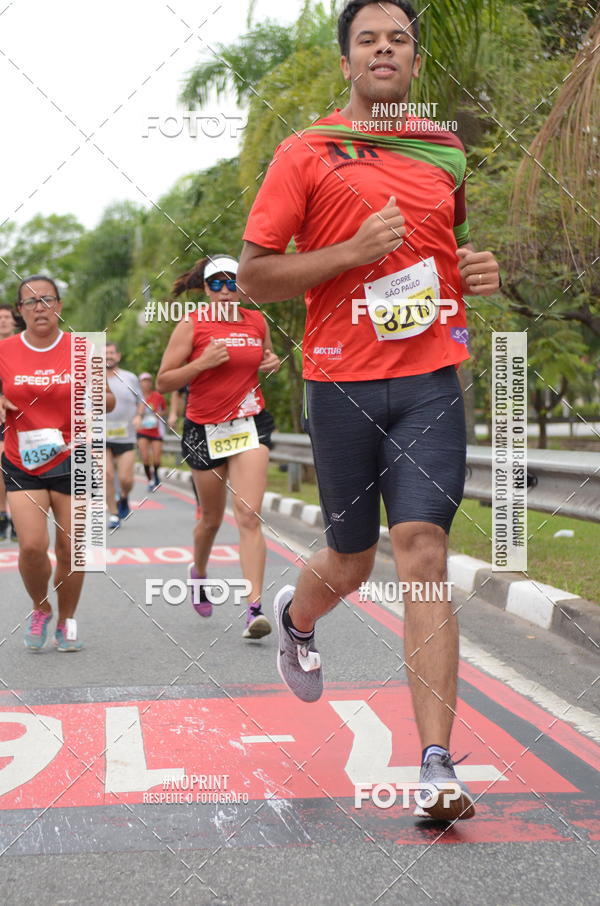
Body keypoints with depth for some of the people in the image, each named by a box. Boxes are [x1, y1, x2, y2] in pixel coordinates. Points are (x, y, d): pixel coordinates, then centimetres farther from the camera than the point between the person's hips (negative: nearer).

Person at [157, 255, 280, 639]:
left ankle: (255, 607, -16)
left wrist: (273, 362, 2)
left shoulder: (257, 321, 5)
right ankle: (199, 572, 45)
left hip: (250, 424, 1)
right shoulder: (191, 326, -5)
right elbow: (163, 382, -5)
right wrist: (202, 363, -19)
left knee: (249, 516, -13)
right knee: (212, 519, 13)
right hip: (205, 430, -1)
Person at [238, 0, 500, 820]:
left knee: (422, 549, -11)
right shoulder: (306, 153, 2)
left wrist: (476, 269, 7)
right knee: (352, 560, 10)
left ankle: (437, 764, -11)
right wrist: (354, 250, -14)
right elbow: (253, 275, -2)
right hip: (341, 382, -1)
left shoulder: (445, 152, 14)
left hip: (430, 376, 2)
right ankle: (293, 618, 48)